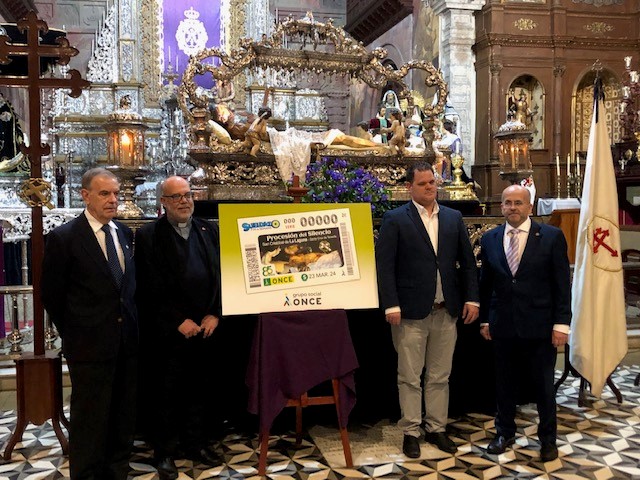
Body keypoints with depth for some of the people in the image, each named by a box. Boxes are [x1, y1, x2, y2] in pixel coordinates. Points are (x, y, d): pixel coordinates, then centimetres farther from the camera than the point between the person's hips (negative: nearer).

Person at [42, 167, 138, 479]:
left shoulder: (125, 234, 8)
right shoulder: (63, 238, -9)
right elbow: (52, 296, -3)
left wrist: (133, 325, 9)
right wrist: (73, 334, 1)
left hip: (128, 343, 5)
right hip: (90, 346, -5)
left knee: (124, 418, 16)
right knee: (90, 419, 7)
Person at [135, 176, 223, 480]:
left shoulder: (209, 231, 9)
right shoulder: (148, 235, -3)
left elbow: (222, 275, 8)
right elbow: (150, 288, -9)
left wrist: (214, 315, -2)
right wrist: (179, 321, -12)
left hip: (206, 327, 4)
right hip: (168, 331, -4)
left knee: (200, 389, 13)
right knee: (166, 393, 7)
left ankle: (195, 443, 29)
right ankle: (165, 452, 21)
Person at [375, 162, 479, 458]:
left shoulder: (454, 218, 10)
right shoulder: (395, 219, -3)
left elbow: (467, 262, 11)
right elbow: (384, 265, -8)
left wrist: (471, 298, 3)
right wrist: (391, 305, -14)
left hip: (446, 311, 4)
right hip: (411, 311, -4)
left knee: (440, 377, 13)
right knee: (409, 377, 6)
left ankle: (437, 428, 26)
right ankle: (410, 432, 19)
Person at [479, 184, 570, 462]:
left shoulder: (552, 236, -4)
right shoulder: (490, 239, 5)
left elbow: (562, 284, -5)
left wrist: (561, 323, -8)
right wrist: (484, 320, 8)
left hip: (540, 325, -2)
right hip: (503, 325, 3)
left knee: (544, 385, 9)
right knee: (504, 382, 14)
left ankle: (547, 438, 28)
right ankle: (505, 432, 32)